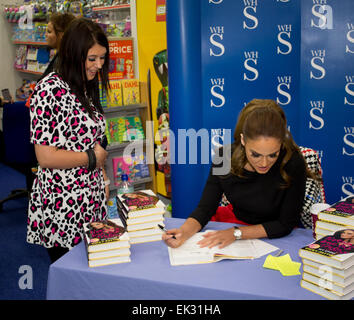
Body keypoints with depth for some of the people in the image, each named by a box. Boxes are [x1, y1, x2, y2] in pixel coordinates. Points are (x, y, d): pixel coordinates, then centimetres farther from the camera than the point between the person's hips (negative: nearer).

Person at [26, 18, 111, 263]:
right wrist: (92, 158, -9)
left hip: (92, 201, 7)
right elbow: (46, 157, -20)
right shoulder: (50, 89, -15)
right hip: (61, 207, -7)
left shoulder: (87, 89, 11)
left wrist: (103, 179, 10)